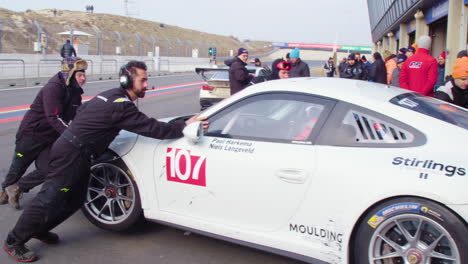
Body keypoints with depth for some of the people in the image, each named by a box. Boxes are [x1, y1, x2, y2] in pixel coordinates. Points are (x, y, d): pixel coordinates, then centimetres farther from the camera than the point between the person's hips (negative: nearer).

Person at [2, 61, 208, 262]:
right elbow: (152, 128, -22)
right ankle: (13, 242, 10)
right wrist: (184, 127, -19)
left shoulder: (112, 95, 11)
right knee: (49, 199, -4)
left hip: (73, 149, 10)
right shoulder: (122, 106, -20)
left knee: (75, 199, 16)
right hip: (71, 153, -10)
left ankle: (40, 230, 32)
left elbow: (82, 109, 23)